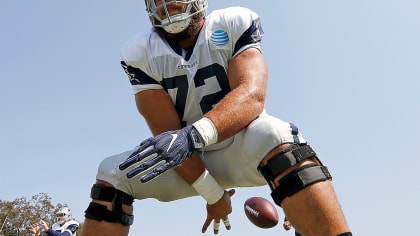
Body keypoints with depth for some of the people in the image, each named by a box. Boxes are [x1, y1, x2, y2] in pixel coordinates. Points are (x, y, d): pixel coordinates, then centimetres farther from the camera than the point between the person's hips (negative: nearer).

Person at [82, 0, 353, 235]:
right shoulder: (140, 54, -8)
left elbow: (252, 96, -28)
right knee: (113, 175, -14)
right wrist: (212, 193, -18)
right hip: (186, 158, 3)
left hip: (238, 146, -2)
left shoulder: (234, 25, -12)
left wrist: (192, 135, -44)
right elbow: (167, 133, -13)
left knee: (272, 135, -35)